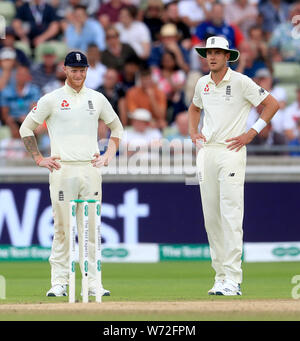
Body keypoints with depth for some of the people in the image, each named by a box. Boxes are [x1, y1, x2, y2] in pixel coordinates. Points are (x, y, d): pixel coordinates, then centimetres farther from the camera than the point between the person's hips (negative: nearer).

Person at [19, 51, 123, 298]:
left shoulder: (97, 99, 12)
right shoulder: (52, 99, 3)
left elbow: (116, 126, 25)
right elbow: (26, 128, 8)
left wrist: (109, 154, 12)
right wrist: (39, 158, 1)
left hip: (91, 169, 3)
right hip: (62, 169, -3)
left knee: (91, 228, 1)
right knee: (62, 228, -3)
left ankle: (91, 282, 4)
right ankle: (59, 283, 0)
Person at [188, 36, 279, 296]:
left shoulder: (241, 82, -5)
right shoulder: (202, 84, 13)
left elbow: (272, 104, -3)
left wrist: (251, 134, -7)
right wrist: (193, 131, 16)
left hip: (231, 151, -6)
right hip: (206, 152, 6)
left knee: (231, 215, -14)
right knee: (211, 216, 5)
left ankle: (233, 279, -18)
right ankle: (221, 276, 11)